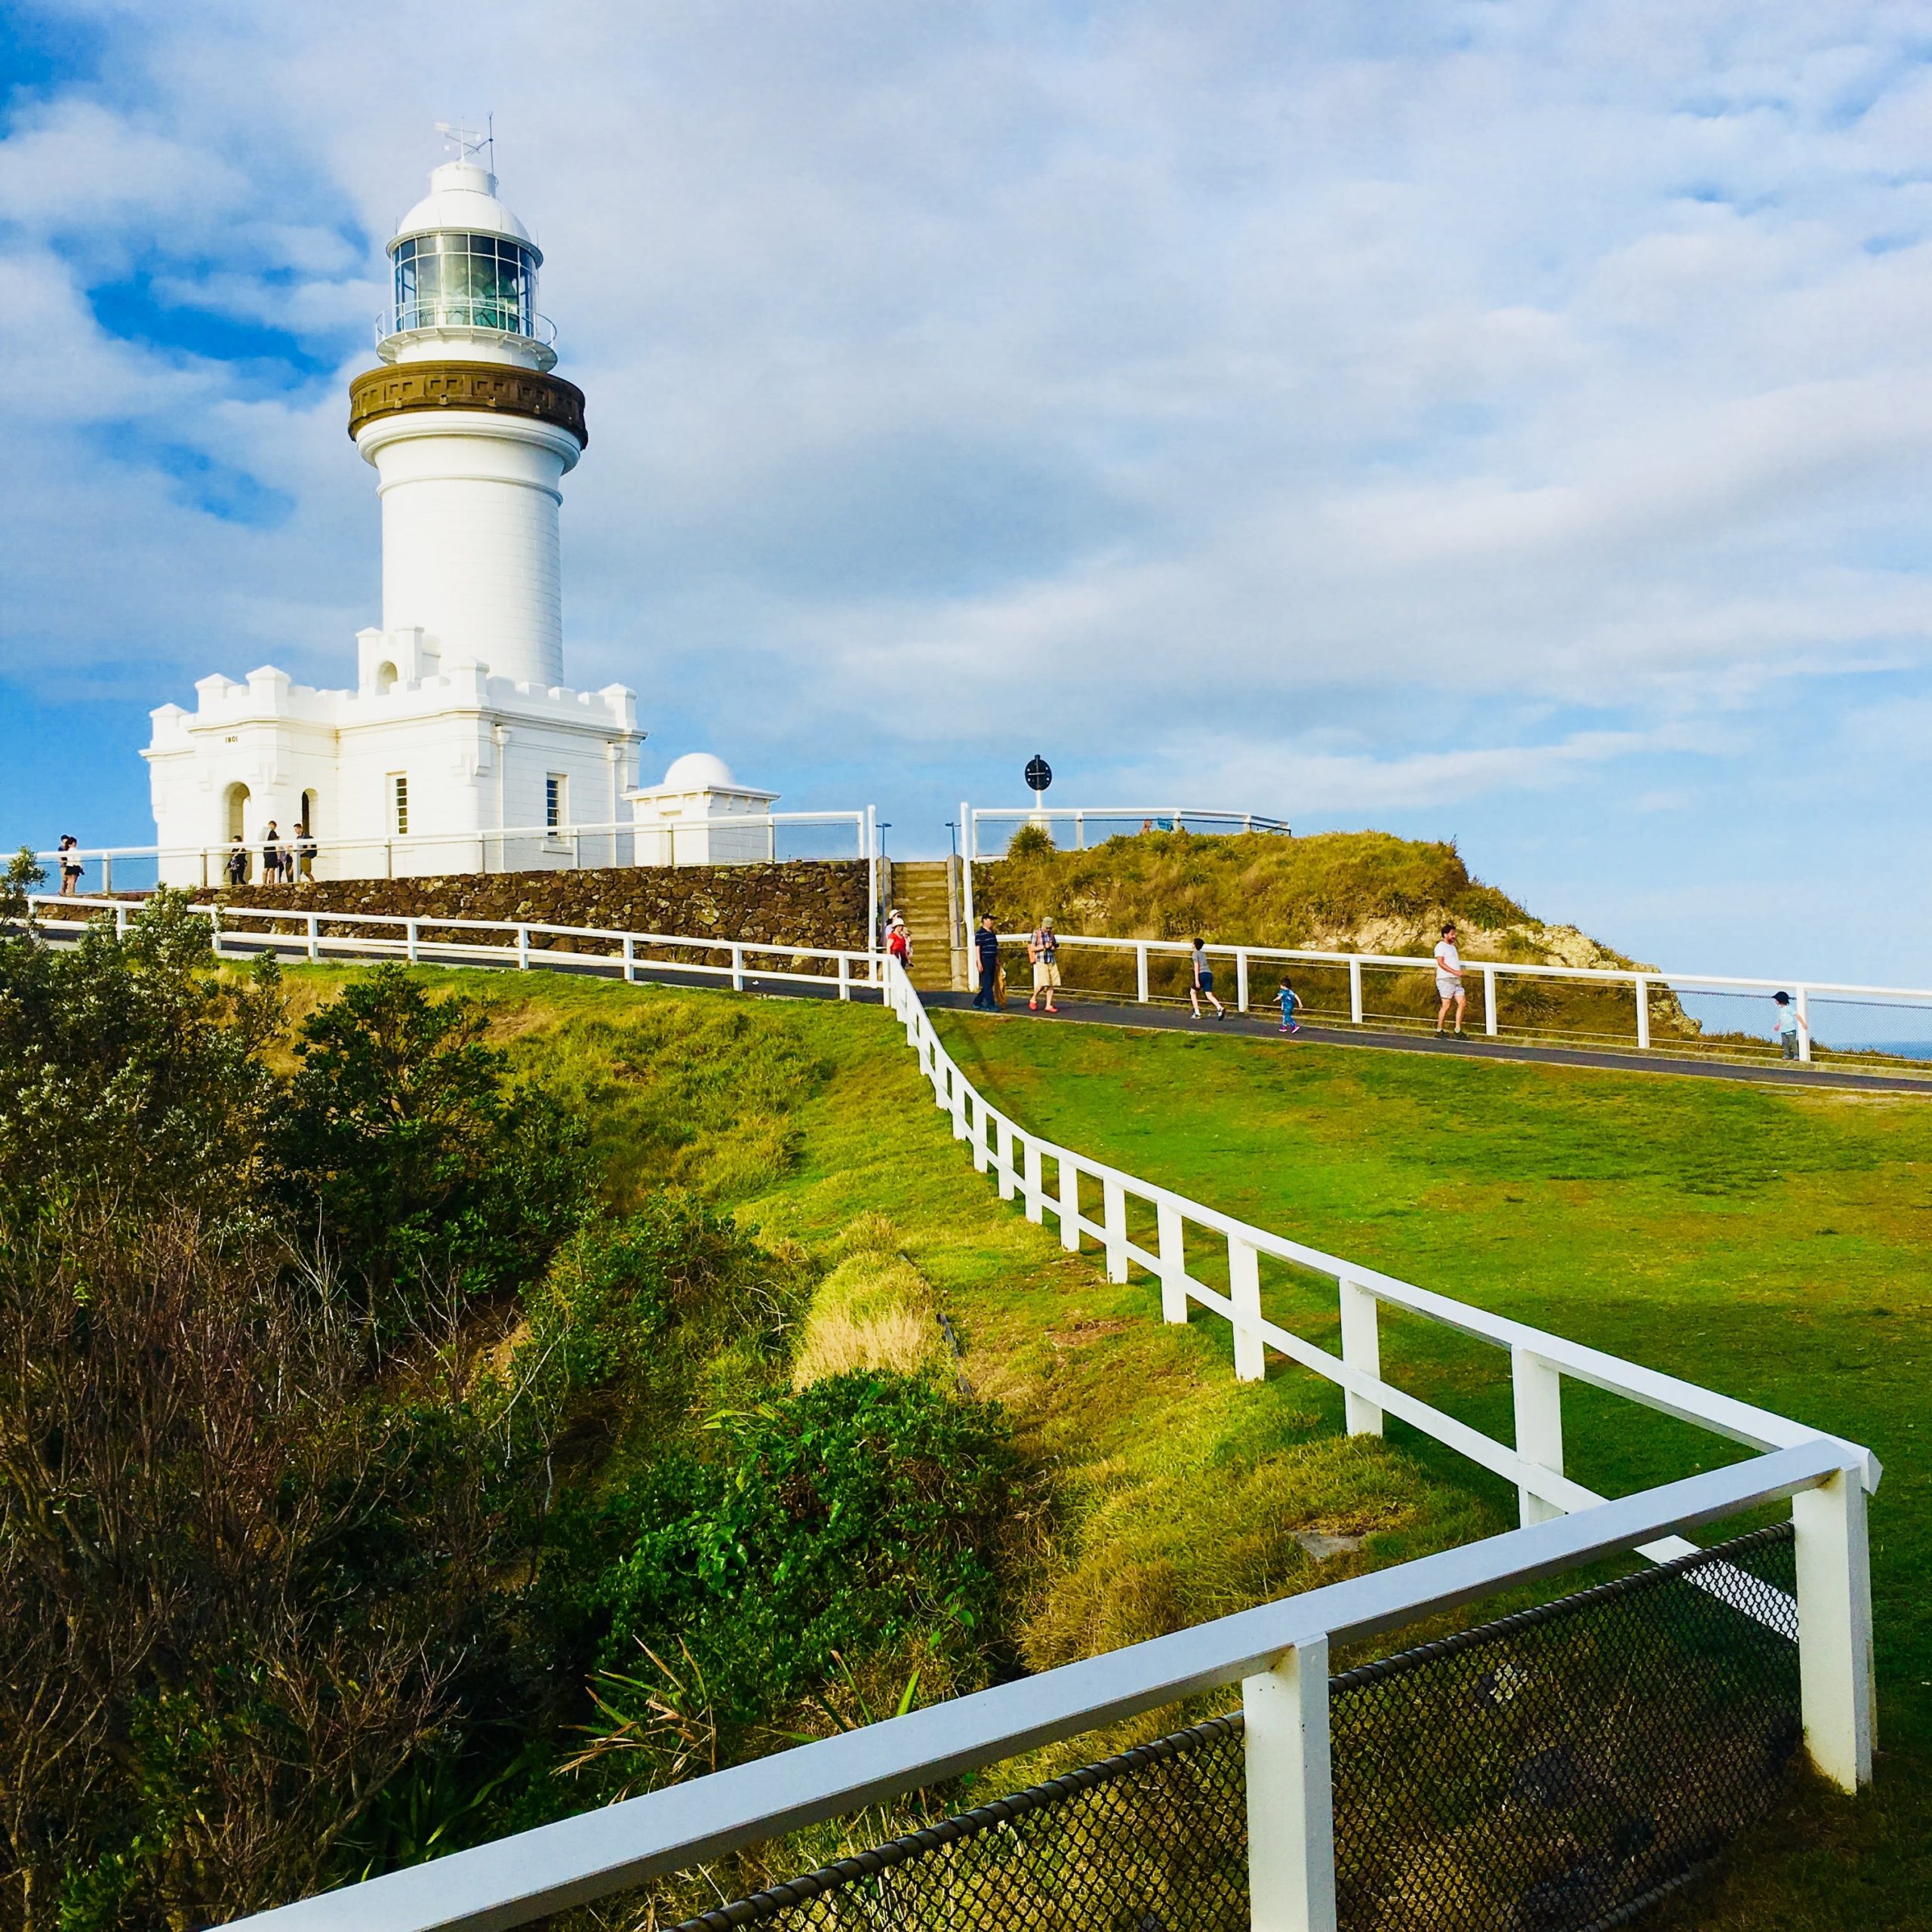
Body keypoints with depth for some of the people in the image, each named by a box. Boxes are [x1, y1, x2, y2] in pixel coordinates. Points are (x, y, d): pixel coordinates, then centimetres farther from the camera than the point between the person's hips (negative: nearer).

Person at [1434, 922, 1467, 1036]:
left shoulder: (1452, 947, 23)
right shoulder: (1441, 946, -5)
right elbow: (1441, 963, -15)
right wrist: (1455, 972, -21)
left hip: (1456, 980, 9)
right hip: (1445, 980, -9)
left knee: (1462, 1003, 0)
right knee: (1446, 1005, -9)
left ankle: (1458, 1031, 3)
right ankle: (1439, 1031, -1)